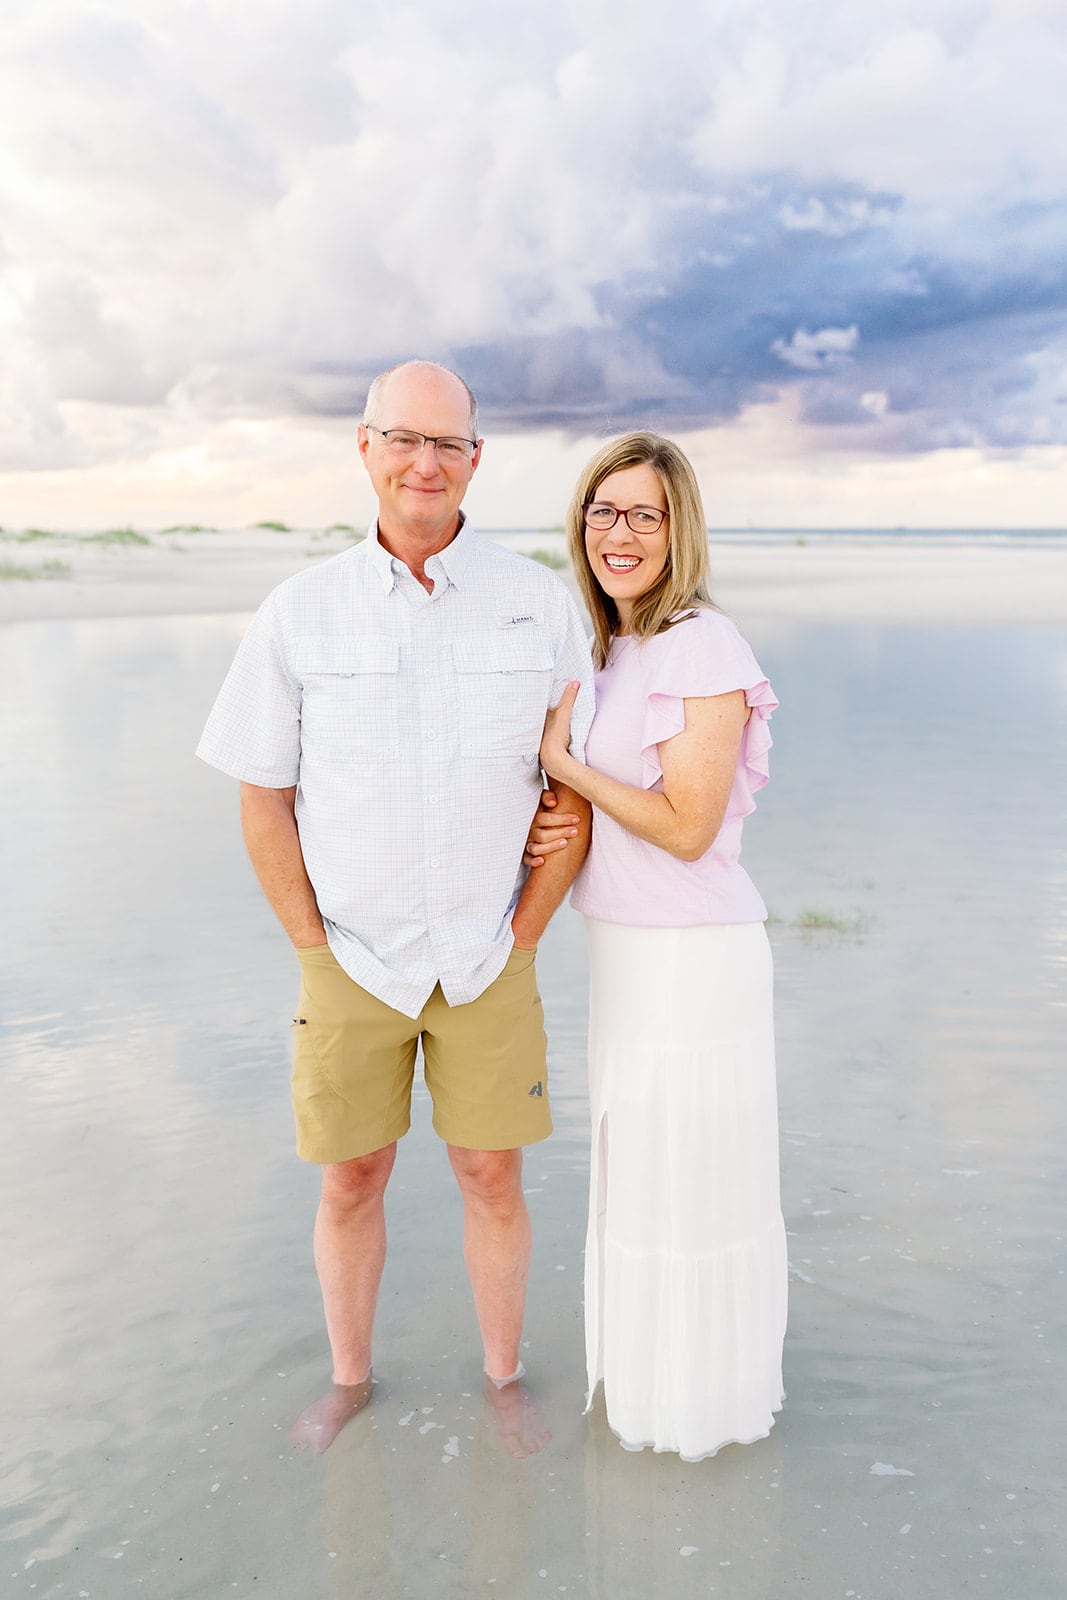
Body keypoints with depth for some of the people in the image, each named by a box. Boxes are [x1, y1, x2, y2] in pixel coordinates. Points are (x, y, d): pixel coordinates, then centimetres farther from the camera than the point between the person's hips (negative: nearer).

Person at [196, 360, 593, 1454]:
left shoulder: (540, 604, -5)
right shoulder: (299, 613, -6)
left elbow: (578, 788, 0)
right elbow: (262, 800, -1)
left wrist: (518, 940, -3)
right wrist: (315, 950, -3)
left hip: (485, 962, 0)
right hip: (350, 957, 0)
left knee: (493, 1177, 10)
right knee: (349, 1180, 12)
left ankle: (503, 1375, 34)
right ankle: (349, 1376, 36)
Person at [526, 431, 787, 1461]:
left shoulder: (705, 648, -17)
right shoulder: (606, 648, 9)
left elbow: (686, 826, -20)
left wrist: (565, 765, -15)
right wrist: (552, 826, -2)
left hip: (694, 954, -9)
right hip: (622, 949, 9)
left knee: (698, 1177, 8)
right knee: (636, 1166, 22)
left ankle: (707, 1396, 30)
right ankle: (647, 1367, 43)